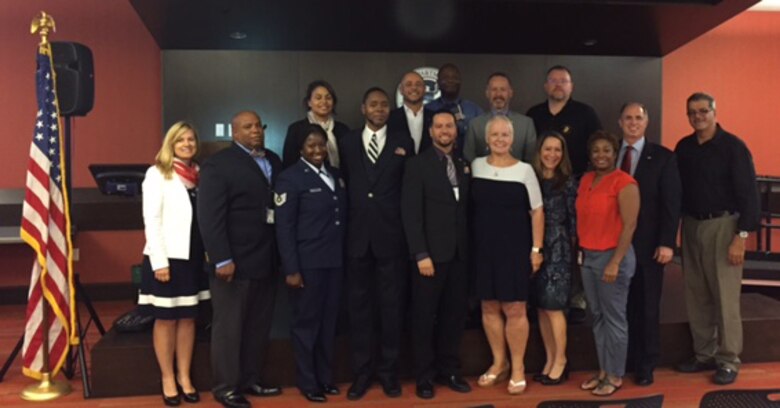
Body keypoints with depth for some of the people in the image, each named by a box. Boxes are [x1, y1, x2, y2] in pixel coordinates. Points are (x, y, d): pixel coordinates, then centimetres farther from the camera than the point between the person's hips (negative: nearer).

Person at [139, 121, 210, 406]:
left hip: (194, 257, 5)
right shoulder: (157, 173, -4)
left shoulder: (199, 174, 11)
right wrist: (159, 261, -15)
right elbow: (152, 220, -9)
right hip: (168, 257, -5)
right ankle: (168, 379, 16)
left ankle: (184, 377, 21)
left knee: (188, 318, 11)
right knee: (166, 319, 5)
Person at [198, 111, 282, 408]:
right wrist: (222, 259, -19)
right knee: (228, 327, 5)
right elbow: (210, 216, -13)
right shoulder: (218, 164, -7)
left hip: (267, 260, 6)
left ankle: (250, 380, 28)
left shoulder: (274, 161, 12)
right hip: (235, 261, -6)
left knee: (259, 326, 14)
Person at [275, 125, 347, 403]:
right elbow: (284, 227, -10)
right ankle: (307, 382, 20)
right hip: (307, 262, -5)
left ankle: (325, 376, 27)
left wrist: (343, 256, 7)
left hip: (334, 260, 6)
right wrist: (291, 269, -15)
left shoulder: (334, 174, 12)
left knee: (329, 321, 13)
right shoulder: (291, 178, -6)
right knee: (306, 321, 6)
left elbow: (341, 217, 13)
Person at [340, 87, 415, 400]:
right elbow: (344, 184, 8)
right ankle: (362, 371, 18)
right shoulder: (347, 143, 10)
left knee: (392, 304, 6)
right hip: (358, 235, 2)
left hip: (392, 235, -1)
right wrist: (347, 222, 0)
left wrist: (406, 225, -3)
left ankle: (388, 370, 18)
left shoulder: (403, 143, 5)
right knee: (359, 304, 7)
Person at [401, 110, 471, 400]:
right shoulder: (417, 164, -3)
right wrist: (421, 254, -16)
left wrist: (469, 249, 1)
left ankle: (448, 371, 23)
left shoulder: (464, 166, 13)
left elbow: (466, 210, 11)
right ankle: (424, 376, 16)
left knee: (454, 316, 10)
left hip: (459, 254, 5)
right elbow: (411, 213, -10)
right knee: (425, 317, 5)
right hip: (431, 254, -5)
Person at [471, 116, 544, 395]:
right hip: (483, 248, 3)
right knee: (489, 307, 10)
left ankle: (518, 367, 17)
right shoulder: (476, 166, 3)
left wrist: (536, 249, -4)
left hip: (515, 248, -3)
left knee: (515, 309, 2)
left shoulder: (524, 170, -3)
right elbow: (469, 206, 11)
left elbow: (537, 211, -1)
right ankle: (499, 363, 26)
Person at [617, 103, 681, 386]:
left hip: (648, 245, -2)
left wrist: (667, 243, -11)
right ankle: (623, 360, 21)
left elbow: (671, 202, -4)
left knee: (647, 308, 8)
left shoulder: (662, 157, 1)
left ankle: (645, 365, 21)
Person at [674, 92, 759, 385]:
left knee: (725, 296, -2)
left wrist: (741, 237, -16)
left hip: (722, 226, -5)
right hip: (691, 226, 5)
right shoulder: (683, 147, 8)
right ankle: (704, 354, 22)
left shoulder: (733, 146, -8)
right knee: (696, 296, 10)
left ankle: (728, 360, 9)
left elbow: (748, 193, -11)